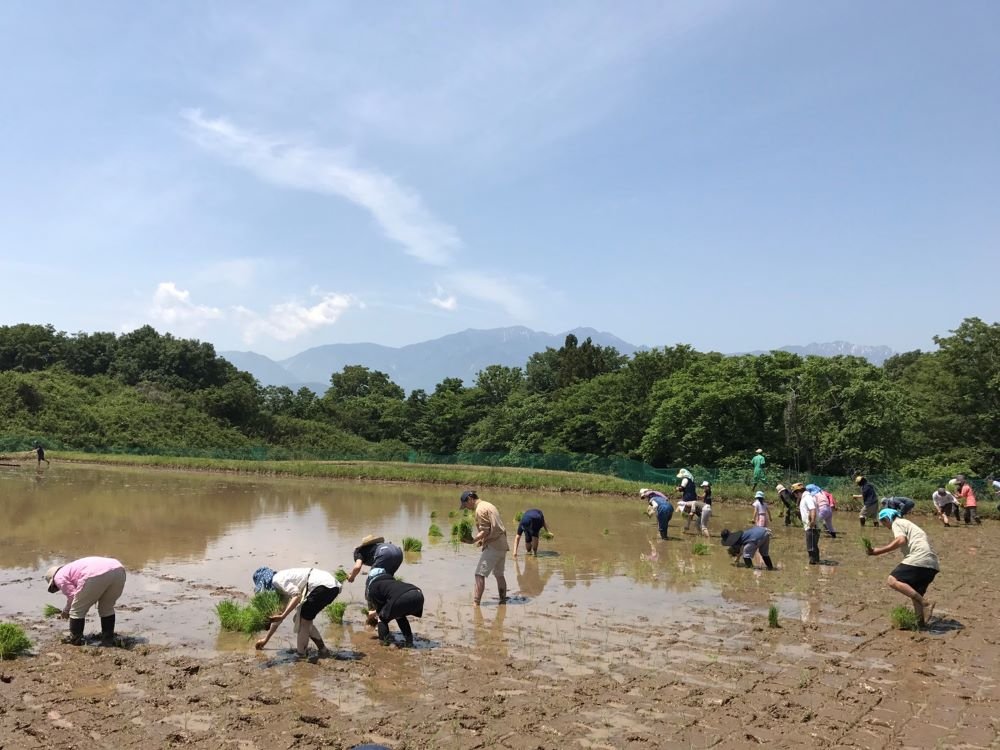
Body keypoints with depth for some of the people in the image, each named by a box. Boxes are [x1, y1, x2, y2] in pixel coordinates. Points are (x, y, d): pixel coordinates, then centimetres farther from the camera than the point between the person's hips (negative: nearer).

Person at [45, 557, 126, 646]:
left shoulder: (59, 577, 21)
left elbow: (72, 596, 13)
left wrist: (66, 611, 30)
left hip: (96, 575, -8)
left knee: (77, 611, 15)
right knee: (107, 608, 27)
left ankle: (75, 642, 24)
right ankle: (108, 641, 31)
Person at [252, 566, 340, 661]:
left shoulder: (278, 580, -4)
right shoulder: (280, 590, 25)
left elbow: (297, 596, -17)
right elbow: (278, 616, 32)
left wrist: (282, 615, -17)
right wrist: (266, 639, 38)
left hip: (324, 585, -10)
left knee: (302, 620, -1)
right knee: (305, 621, 17)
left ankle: (300, 655, 10)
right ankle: (323, 650, 22)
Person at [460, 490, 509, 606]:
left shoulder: (480, 509, -11)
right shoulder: (489, 505, 19)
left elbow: (485, 531, -18)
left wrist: (474, 540, -22)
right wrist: (482, 540, 16)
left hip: (493, 546, -10)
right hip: (503, 544, 10)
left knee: (480, 574, -10)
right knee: (499, 574, 20)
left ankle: (475, 602, -15)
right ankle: (503, 600, 27)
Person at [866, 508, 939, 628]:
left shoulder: (897, 523, 6)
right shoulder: (908, 523, 33)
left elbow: (901, 540, -13)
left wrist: (879, 551, -13)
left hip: (919, 559, -10)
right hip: (932, 564, 10)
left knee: (893, 581, -17)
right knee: (916, 593, 20)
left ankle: (925, 604, -23)